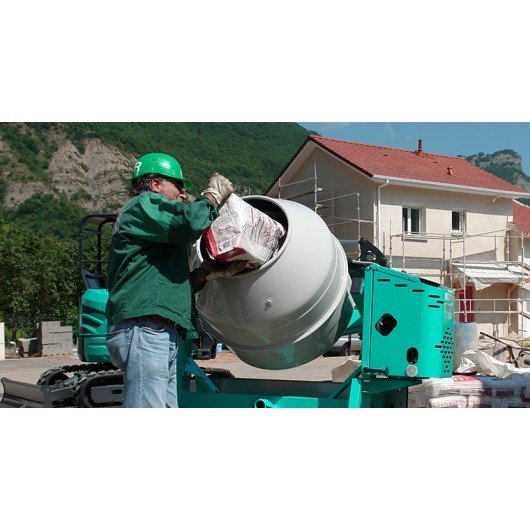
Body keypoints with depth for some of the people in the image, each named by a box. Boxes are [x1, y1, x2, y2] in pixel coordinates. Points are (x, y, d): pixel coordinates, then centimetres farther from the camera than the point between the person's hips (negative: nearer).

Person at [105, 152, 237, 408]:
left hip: (161, 335, 11)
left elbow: (170, 282, 29)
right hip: (144, 330, -11)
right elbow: (190, 221, -16)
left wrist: (208, 273, 18)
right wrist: (213, 195, 2)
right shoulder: (145, 204, 2)